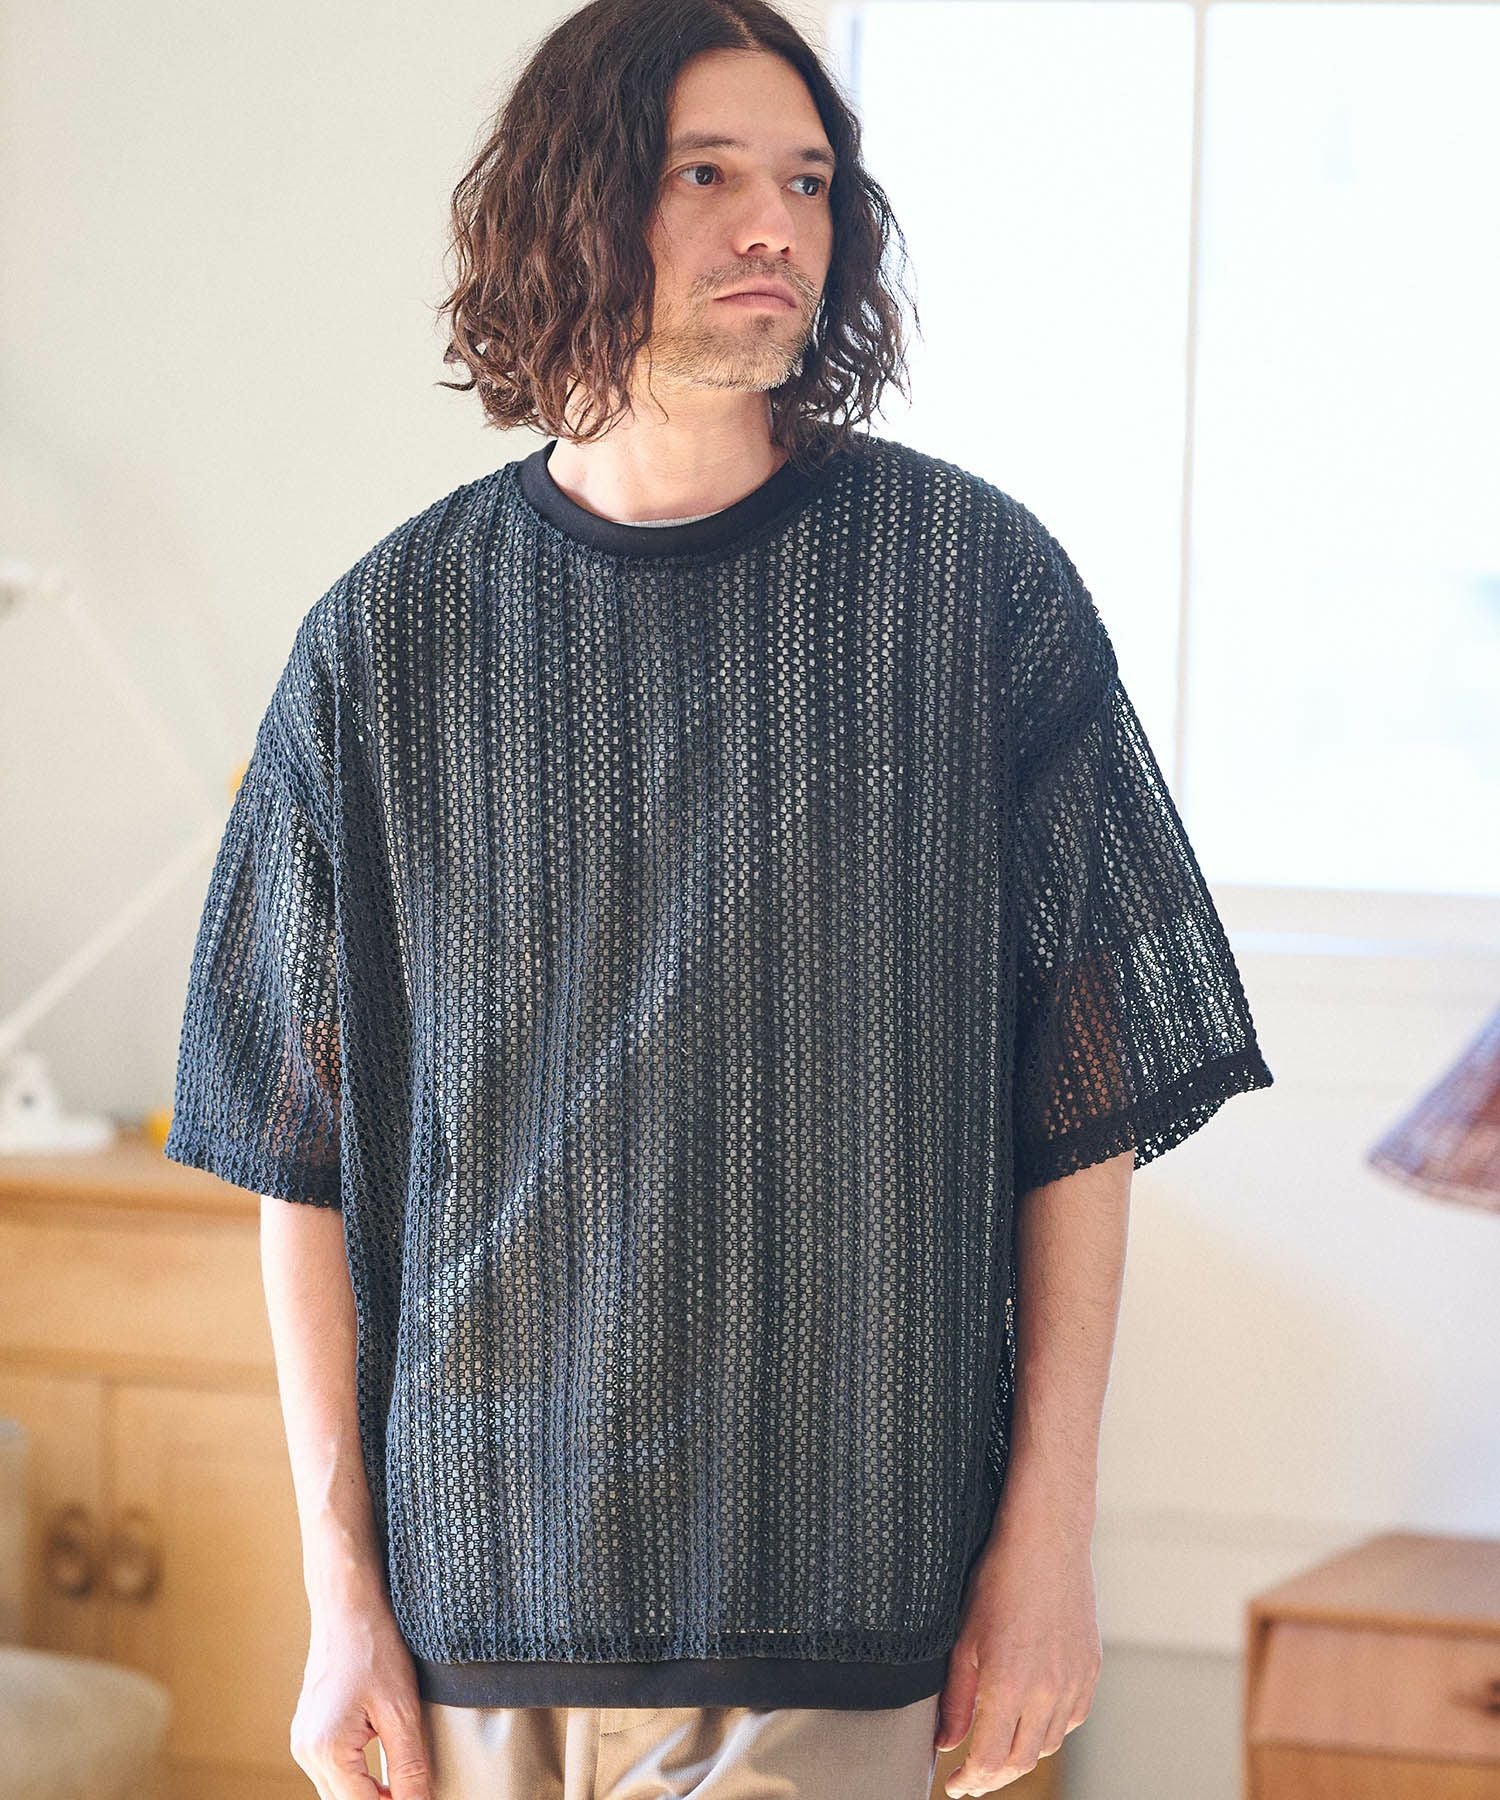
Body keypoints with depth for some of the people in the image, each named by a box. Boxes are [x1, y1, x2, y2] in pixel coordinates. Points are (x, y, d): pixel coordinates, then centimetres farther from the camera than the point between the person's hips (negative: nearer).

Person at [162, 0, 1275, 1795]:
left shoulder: (972, 577, -1)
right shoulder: (390, 636, 3)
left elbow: (1089, 1094, 0)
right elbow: (303, 1154, 4)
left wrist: (1047, 1528, -3)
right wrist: (341, 1590, 1)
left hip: (836, 1598, -1)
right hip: (476, 1580, 2)